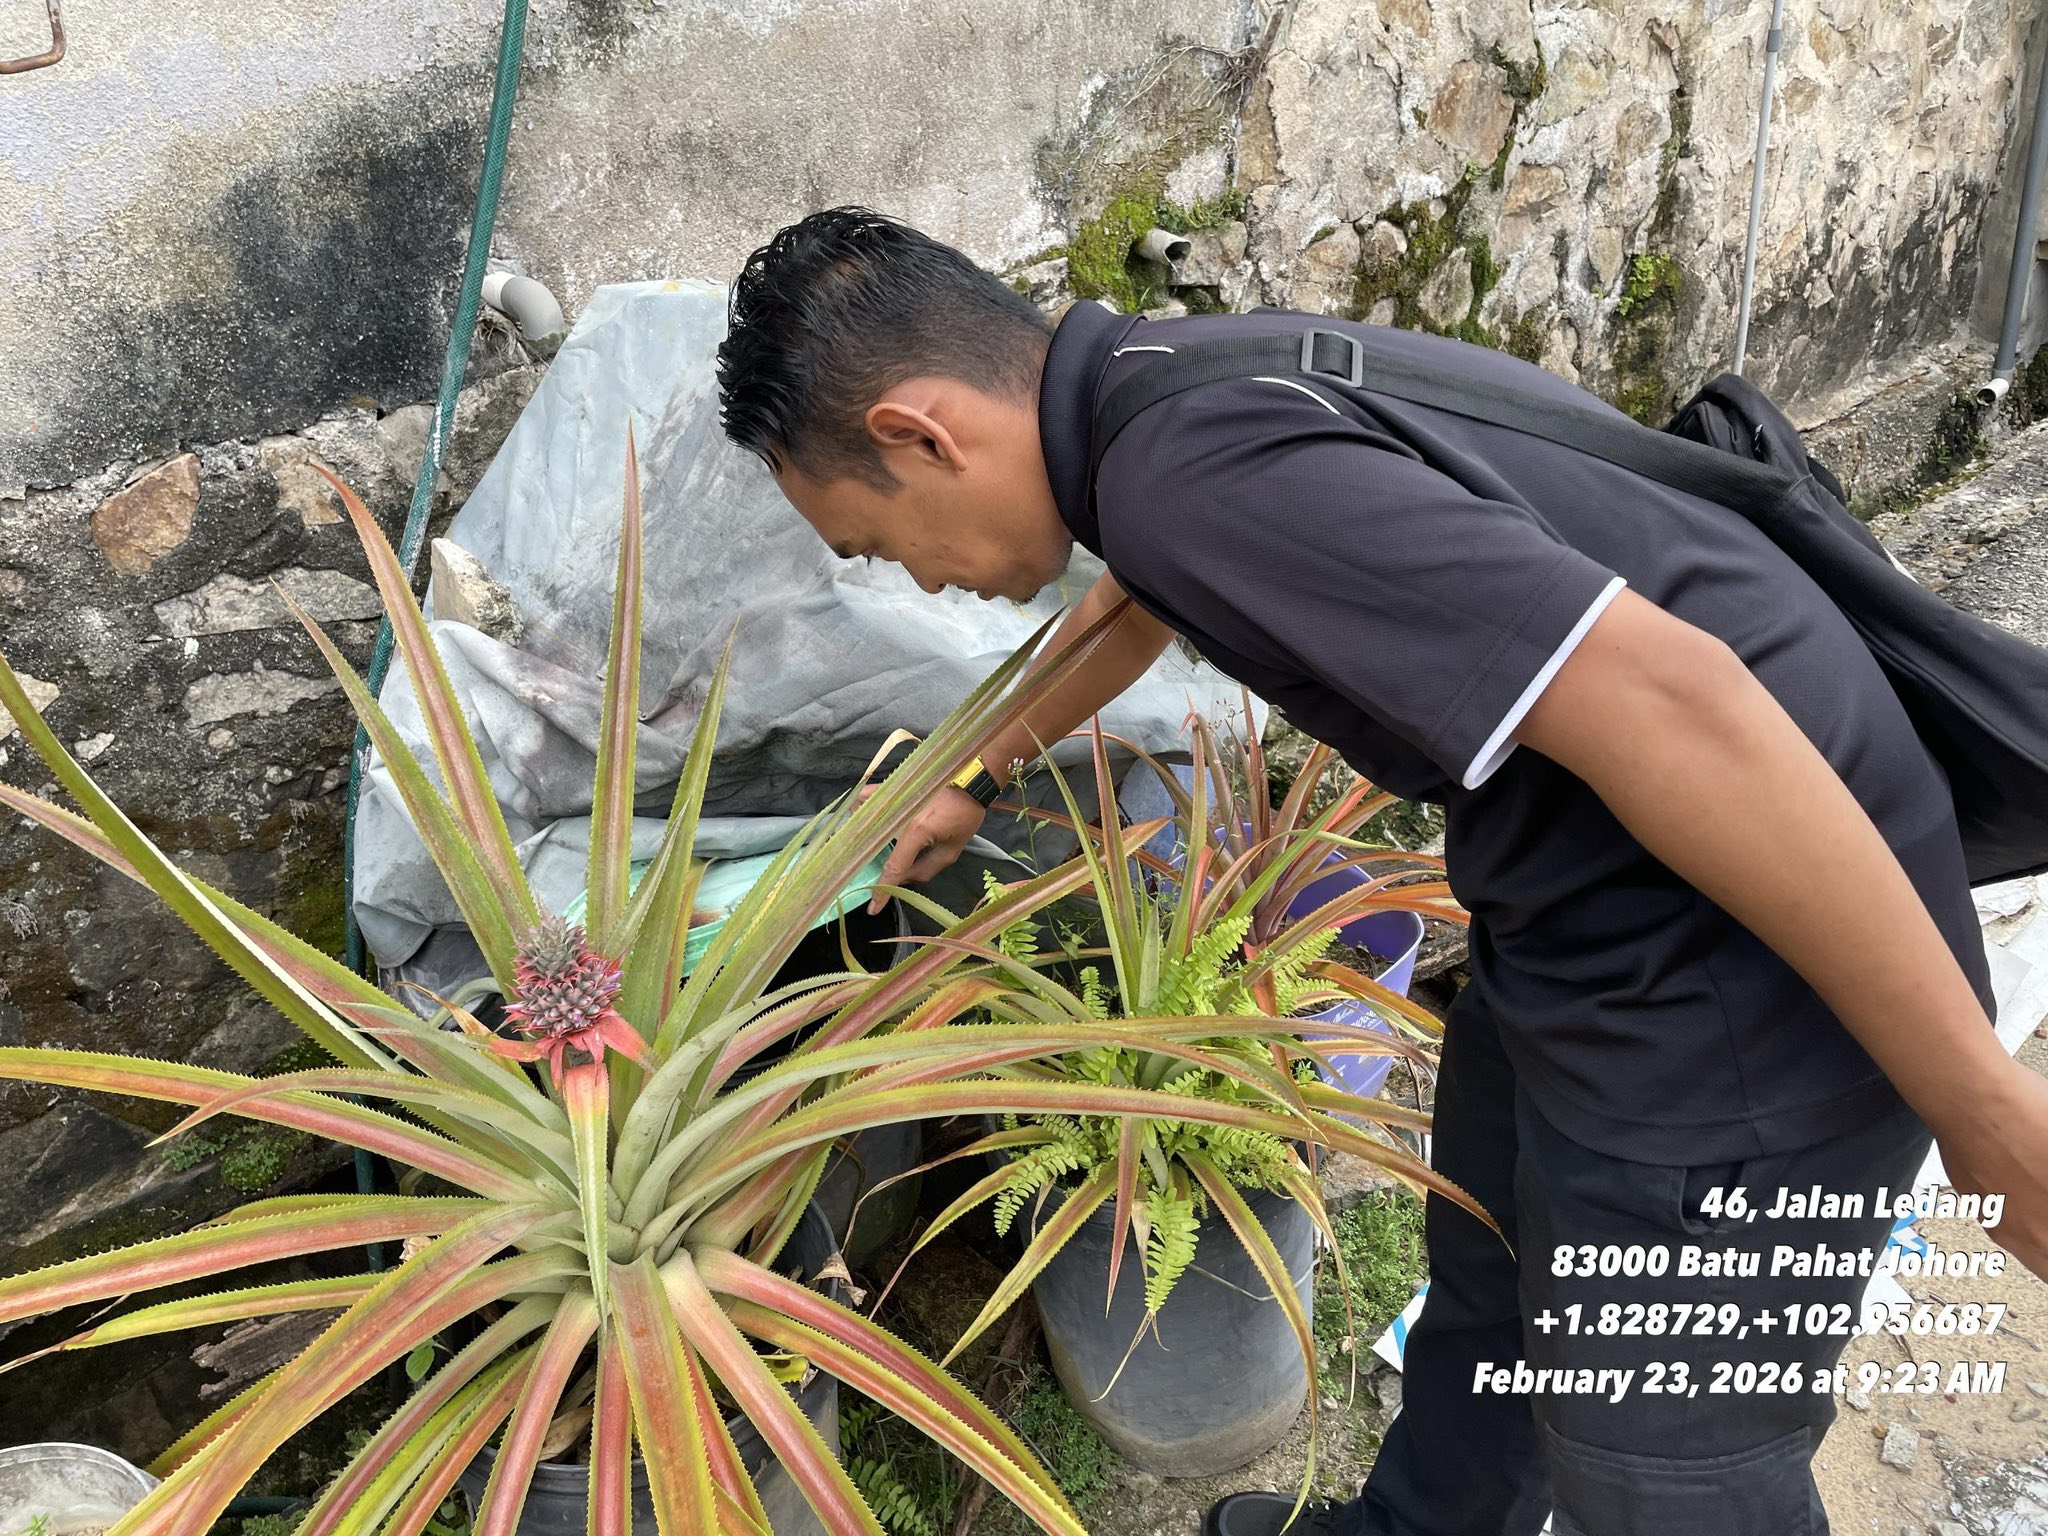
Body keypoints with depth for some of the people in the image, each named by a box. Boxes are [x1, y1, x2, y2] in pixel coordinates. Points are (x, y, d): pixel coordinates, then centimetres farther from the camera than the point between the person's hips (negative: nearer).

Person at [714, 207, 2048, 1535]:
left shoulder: (1201, 468, -27)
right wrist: (971, 781, 41)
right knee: (1483, 1284, 28)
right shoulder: (1177, 378, 4)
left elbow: (1670, 702, -33)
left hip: (1741, 979, -9)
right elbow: (1132, 606, 27)